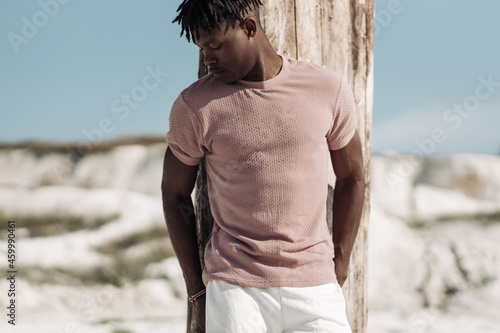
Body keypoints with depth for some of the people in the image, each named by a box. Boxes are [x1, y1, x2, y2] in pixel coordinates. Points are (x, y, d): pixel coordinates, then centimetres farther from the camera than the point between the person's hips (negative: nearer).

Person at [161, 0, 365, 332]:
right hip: (234, 291, -1)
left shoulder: (329, 90, 1)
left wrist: (338, 274, 8)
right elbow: (175, 194, 8)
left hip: (315, 290, 1)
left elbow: (352, 179, 11)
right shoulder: (193, 106, -2)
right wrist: (198, 292, 6)